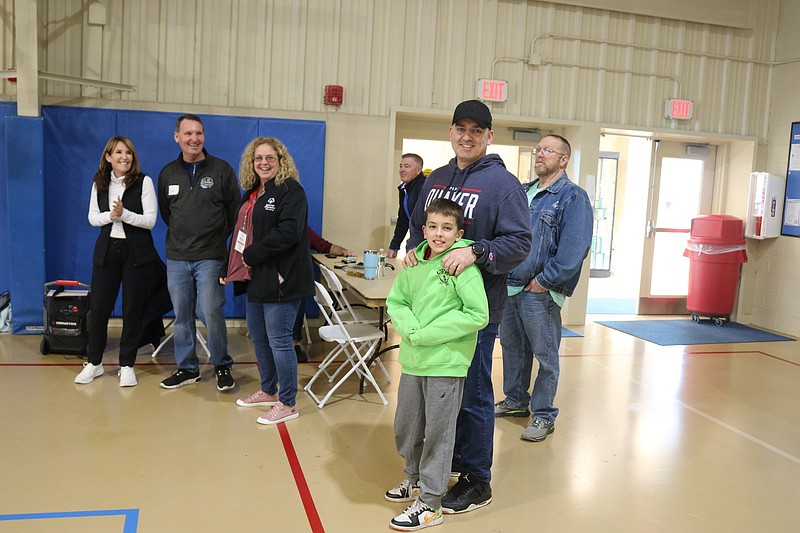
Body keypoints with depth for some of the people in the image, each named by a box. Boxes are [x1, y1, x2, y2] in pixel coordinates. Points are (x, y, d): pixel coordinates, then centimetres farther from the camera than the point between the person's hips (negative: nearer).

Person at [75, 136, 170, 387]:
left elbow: (150, 220, -10)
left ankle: (127, 365, 15)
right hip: (107, 250, 3)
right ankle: (93, 362, 21)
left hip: (136, 252, -3)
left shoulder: (143, 182, -5)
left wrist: (124, 214, -23)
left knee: (132, 310, 3)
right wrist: (110, 216, -14)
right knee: (98, 307, 5)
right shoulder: (99, 183, 7)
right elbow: (92, 217, 6)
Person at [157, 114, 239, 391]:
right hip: (177, 257, 4)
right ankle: (187, 368, 23)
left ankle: (222, 365, 12)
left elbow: (235, 211, 4)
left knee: (211, 312, -8)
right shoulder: (168, 173, 8)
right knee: (182, 315, 9)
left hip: (210, 257, -4)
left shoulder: (221, 169, -2)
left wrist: (218, 237, 5)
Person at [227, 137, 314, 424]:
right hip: (257, 279, 10)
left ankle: (288, 404, 8)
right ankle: (268, 391, 35)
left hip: (282, 279, -9)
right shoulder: (252, 193, 16)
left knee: (278, 340, -5)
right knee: (258, 337, 18)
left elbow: (288, 232, -24)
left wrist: (251, 255, -19)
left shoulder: (291, 190, -11)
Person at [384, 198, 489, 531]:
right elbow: (396, 301, 8)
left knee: (438, 432, 5)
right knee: (405, 427, 20)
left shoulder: (463, 265, -13)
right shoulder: (414, 261, 4)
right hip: (412, 359, 7)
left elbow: (478, 314, -18)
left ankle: (430, 503, 19)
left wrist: (429, 334, -18)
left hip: (446, 363, -6)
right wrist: (410, 328, -12)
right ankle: (414, 477, 44)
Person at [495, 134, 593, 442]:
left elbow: (574, 248, -17)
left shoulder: (573, 197, -8)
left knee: (545, 354, 2)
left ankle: (544, 416, 14)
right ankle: (516, 401, 35)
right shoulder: (524, 192, 15)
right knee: (512, 347, 18)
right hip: (510, 286, 8)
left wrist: (544, 281, -19)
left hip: (540, 292, -7)